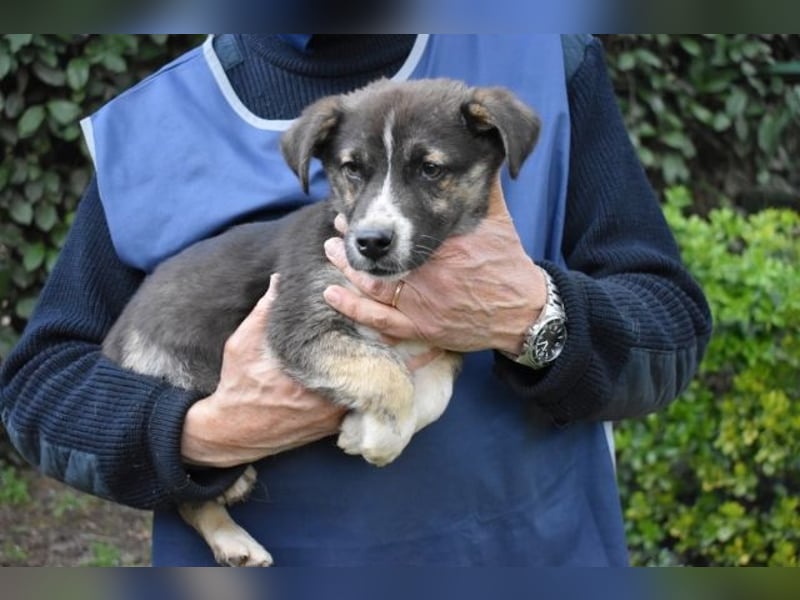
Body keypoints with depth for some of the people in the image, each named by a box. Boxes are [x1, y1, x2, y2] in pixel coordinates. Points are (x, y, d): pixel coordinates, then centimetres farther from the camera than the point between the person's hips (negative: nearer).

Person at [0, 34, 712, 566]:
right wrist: (205, 435, -20)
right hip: (246, 552, 1)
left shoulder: (547, 60, -7)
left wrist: (533, 320, -27)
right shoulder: (145, 126, -4)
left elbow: (673, 327, -7)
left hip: (535, 545, 0)